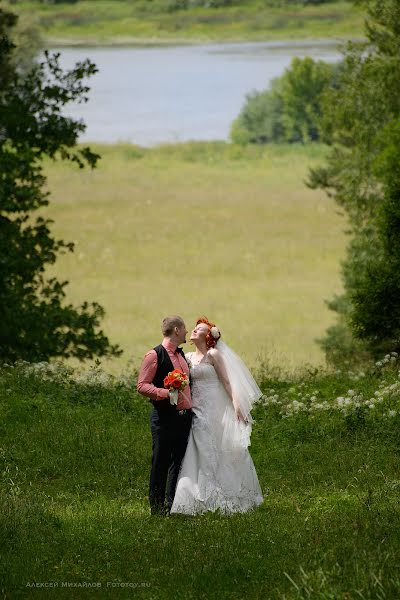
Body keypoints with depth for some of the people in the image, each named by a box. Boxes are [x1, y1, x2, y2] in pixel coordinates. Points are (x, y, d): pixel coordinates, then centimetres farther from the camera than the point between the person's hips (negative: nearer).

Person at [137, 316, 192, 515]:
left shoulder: (181, 354, 18)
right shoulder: (154, 355, -7)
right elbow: (142, 386, -11)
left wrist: (190, 403, 16)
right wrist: (166, 393, -23)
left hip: (184, 415, 7)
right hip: (164, 416, -7)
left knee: (178, 462, 7)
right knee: (160, 462, -2)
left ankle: (173, 505, 12)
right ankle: (156, 506, 3)